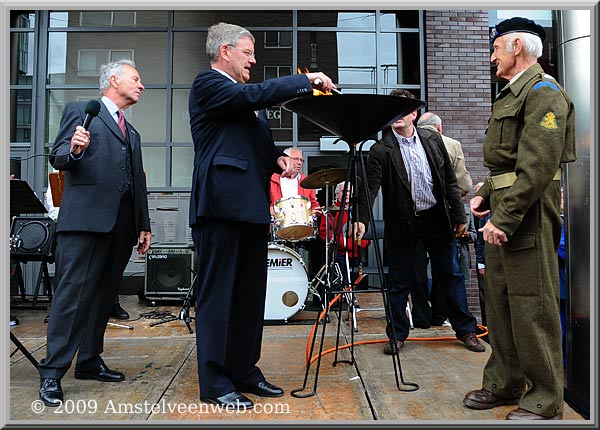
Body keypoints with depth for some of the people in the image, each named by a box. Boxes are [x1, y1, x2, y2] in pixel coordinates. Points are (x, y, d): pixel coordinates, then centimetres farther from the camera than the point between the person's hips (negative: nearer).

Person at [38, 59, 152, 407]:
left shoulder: (132, 133, 26)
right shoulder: (80, 111, 7)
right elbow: (57, 157, -3)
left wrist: (145, 225, 16)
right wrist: (73, 150, -26)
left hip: (122, 223, 7)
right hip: (86, 218, -7)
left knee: (104, 294, 10)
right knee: (74, 293, -8)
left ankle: (90, 361, 20)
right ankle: (53, 373, -2)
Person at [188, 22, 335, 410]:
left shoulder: (245, 99, 24)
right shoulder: (208, 85, -3)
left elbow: (259, 142, 28)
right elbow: (255, 95, -18)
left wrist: (277, 157, 6)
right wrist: (306, 81, -10)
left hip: (252, 207, 9)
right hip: (223, 206, -9)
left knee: (250, 296, 13)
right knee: (218, 295, -3)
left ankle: (245, 372, 24)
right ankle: (215, 383, 6)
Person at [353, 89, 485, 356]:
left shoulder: (432, 140, 4)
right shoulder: (381, 150, -8)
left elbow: (449, 180, 8)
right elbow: (370, 186, -16)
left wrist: (458, 215, 6)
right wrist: (362, 219, -31)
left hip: (436, 217, 3)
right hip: (402, 223, -3)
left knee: (452, 274, 11)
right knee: (399, 281, 6)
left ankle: (465, 330, 26)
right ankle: (397, 334, 22)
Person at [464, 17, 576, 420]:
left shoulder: (544, 92, -9)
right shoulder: (511, 95, 20)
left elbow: (538, 166, -20)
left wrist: (505, 217, -22)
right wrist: (485, 194, 13)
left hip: (528, 213, -10)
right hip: (502, 210, 10)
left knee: (532, 306, -4)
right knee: (500, 298, 14)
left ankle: (546, 399, 10)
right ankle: (505, 383, 27)